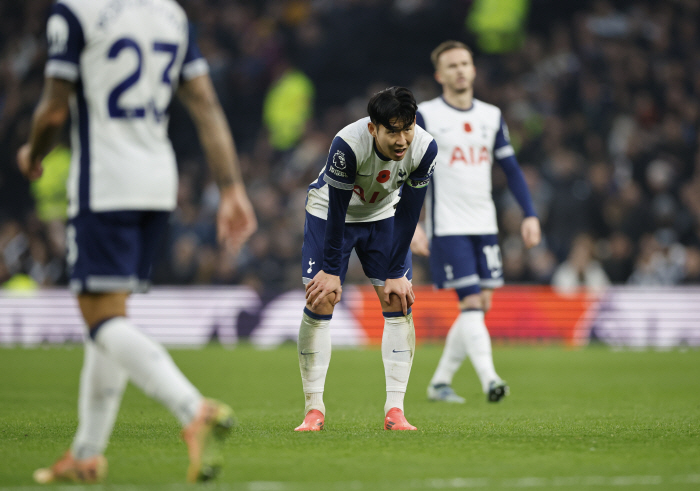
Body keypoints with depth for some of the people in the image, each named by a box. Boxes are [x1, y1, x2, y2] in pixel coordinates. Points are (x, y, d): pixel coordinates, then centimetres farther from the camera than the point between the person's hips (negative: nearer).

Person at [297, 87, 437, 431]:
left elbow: (408, 212, -17)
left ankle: (395, 409, -5)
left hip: (383, 215, 3)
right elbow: (337, 209, -27)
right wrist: (331, 271, -21)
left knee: (399, 304, -8)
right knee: (320, 302, -11)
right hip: (329, 212, -3)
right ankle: (314, 409, -3)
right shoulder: (347, 145, -37)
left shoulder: (424, 148, -27)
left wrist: (396, 273, -14)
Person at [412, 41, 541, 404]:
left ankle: (440, 381, 15)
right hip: (448, 226, -5)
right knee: (471, 302, -15)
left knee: (481, 304, 4)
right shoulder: (425, 116, -3)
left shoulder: (491, 116, 11)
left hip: (484, 224, 6)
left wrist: (530, 215, 6)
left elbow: (511, 168, 15)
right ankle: (489, 380, -23)